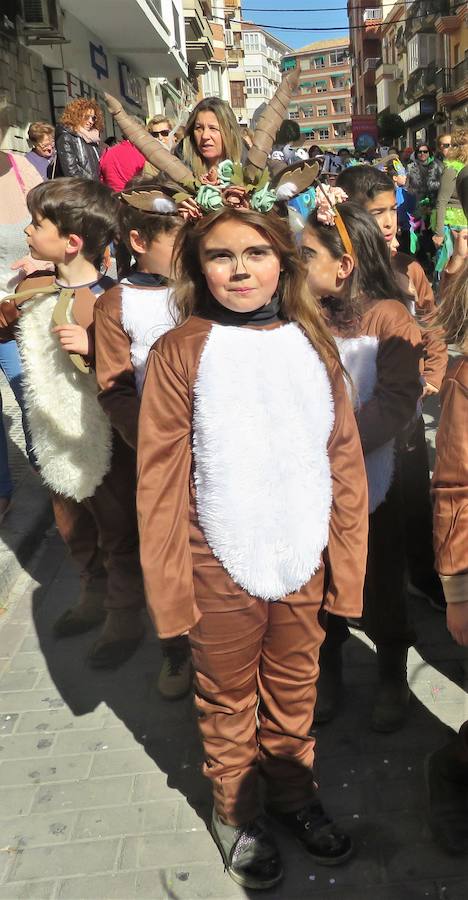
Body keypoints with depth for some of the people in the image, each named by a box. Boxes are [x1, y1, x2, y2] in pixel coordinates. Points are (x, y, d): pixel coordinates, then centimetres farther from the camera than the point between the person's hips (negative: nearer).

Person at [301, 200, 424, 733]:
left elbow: (396, 402, -22)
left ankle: (392, 676, 39)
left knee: (380, 585, 14)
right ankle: (327, 671, 41)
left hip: (370, 480, -3)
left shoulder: (388, 317, -12)